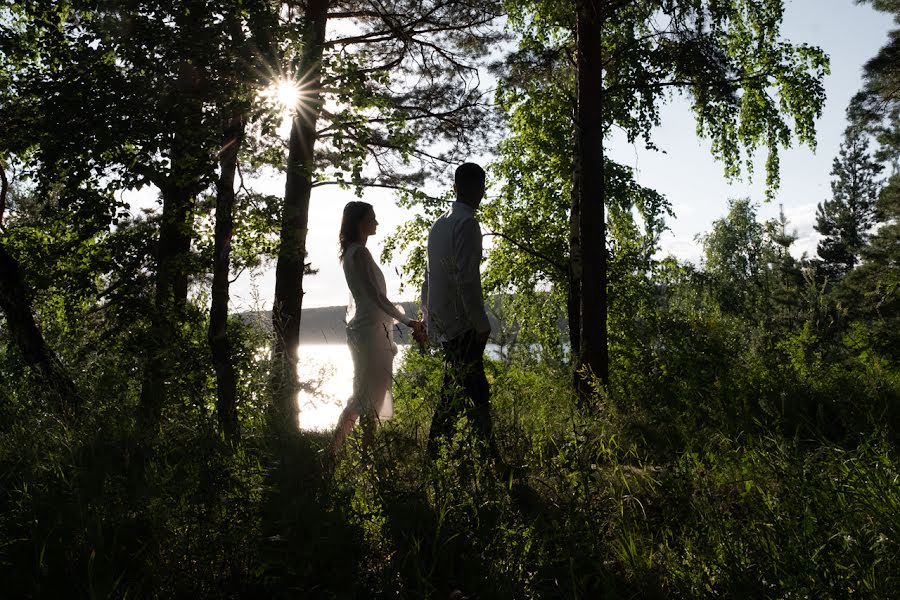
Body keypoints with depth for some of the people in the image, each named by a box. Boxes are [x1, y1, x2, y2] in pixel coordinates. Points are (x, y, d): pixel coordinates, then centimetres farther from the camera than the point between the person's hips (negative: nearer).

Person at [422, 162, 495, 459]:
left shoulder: (439, 224, 15)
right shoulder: (467, 224, -12)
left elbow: (429, 276, 19)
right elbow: (467, 279, -19)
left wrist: (427, 317, 24)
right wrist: (482, 324, -15)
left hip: (442, 322, 9)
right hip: (462, 323, -9)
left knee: (453, 390, 14)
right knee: (474, 392, -8)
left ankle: (435, 452, 19)